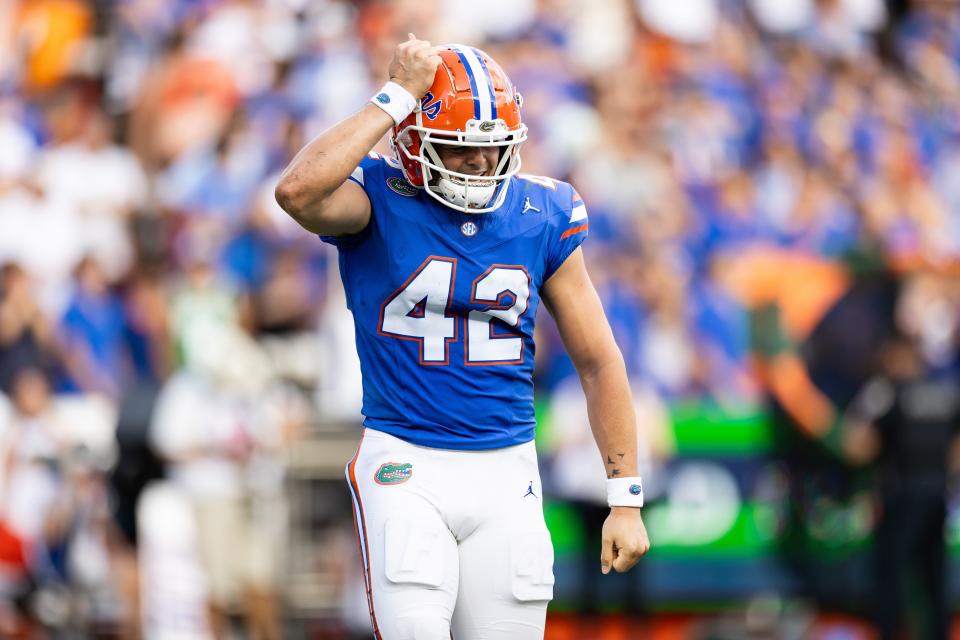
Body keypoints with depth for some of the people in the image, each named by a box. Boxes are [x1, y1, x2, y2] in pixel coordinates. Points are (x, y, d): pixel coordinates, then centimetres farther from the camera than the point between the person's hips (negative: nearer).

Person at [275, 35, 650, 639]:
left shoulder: (543, 215, 5)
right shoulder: (381, 200, -5)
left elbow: (599, 361, 10)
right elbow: (299, 191, -29)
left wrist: (626, 500, 6)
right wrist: (398, 97, -21)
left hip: (506, 474, 3)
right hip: (406, 465, -3)